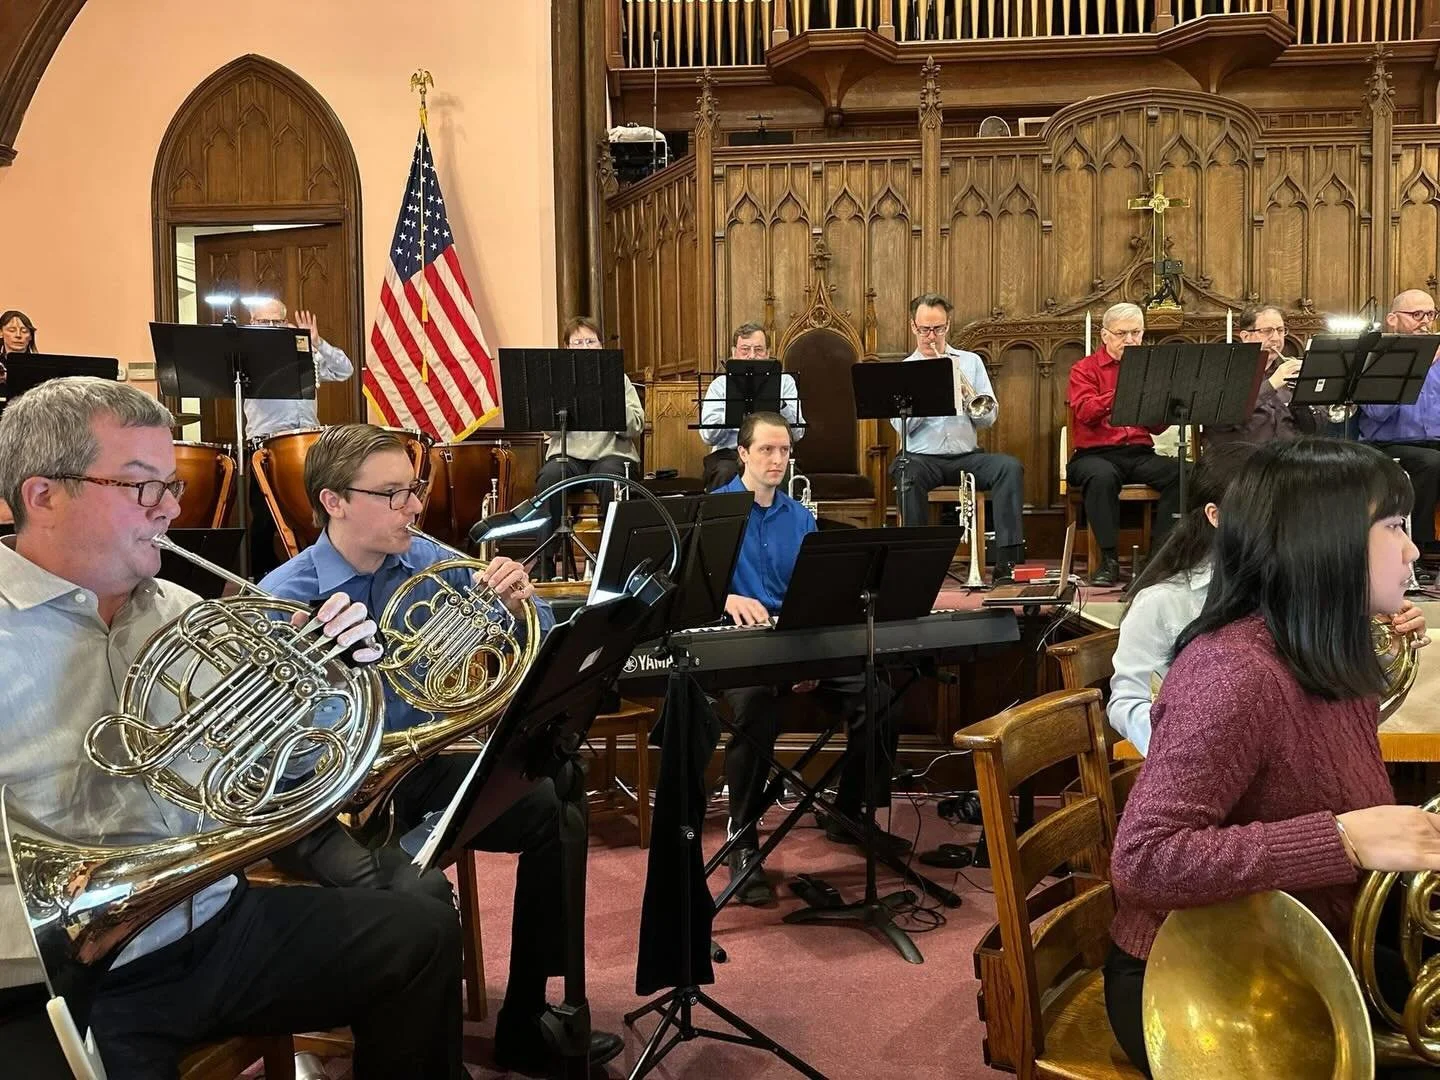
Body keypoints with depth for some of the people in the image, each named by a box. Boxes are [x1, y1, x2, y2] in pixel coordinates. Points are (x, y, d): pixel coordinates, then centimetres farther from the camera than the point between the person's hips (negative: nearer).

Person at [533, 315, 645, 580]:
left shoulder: (617, 378, 11)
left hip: (610, 452, 0)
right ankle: (544, 566, -22)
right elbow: (550, 428, -2)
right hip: (568, 454, 1)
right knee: (548, 476, -31)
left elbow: (635, 428, 0)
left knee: (610, 476, -34)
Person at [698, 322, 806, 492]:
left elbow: (797, 433, 1)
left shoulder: (784, 381, 13)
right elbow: (707, 436, -2)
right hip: (729, 452, 0)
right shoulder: (720, 384, 12)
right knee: (724, 473, -34)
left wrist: (778, 401, -13)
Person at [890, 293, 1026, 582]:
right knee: (906, 474, -35)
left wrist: (968, 394, -11)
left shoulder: (970, 362, 14)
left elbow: (988, 419, 8)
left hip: (967, 456, 2)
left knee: (1010, 467, -25)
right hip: (923, 457, -2)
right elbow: (901, 425, -4)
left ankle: (1007, 561, -27)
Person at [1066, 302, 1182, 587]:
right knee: (1102, 476, -38)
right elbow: (1085, 412, -12)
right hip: (1095, 454, -3)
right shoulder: (1085, 369, 8)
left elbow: (1158, 427, 8)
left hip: (1139, 454, 3)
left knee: (1181, 472, -25)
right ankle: (1109, 559, -29)